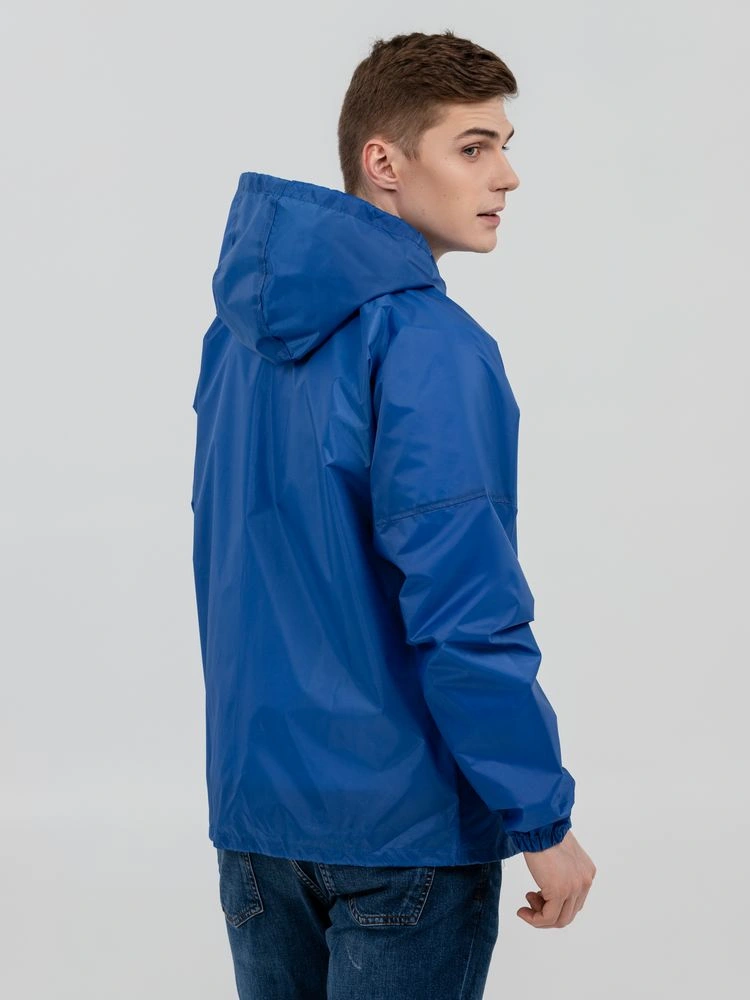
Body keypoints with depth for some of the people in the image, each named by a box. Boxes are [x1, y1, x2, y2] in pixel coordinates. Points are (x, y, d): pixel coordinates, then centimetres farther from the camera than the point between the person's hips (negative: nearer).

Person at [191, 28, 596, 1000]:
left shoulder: (242, 332, 6)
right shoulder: (428, 345, -19)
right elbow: (467, 613, -22)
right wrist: (543, 819, -15)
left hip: (252, 808, 7)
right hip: (406, 818, -7)